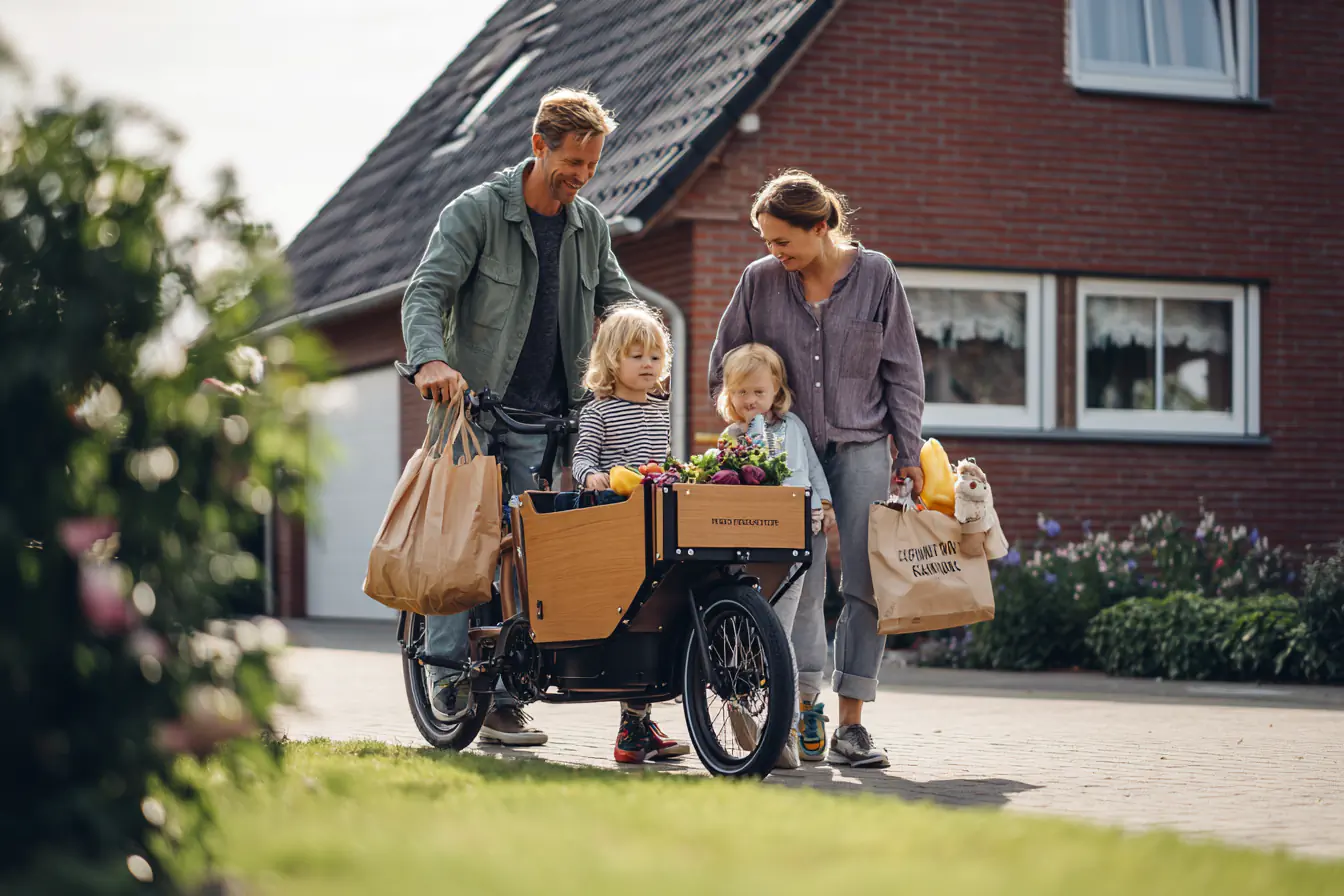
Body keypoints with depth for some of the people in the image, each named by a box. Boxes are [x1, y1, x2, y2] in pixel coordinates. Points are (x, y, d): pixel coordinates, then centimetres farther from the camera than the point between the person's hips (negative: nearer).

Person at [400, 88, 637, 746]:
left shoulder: (590, 225, 10)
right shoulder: (476, 211, -6)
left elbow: (617, 298, 20)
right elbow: (426, 291, -14)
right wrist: (429, 359, -33)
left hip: (545, 418, 4)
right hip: (472, 403, -4)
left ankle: (501, 698, 4)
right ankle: (448, 672, 3)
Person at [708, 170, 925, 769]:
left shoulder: (875, 275, -1)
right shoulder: (760, 280, 1)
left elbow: (902, 370, 4)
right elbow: (723, 363, 12)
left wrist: (909, 451, 1)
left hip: (862, 448, 0)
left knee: (866, 584, -4)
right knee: (799, 586, -4)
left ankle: (850, 723, 0)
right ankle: (806, 715, 3)